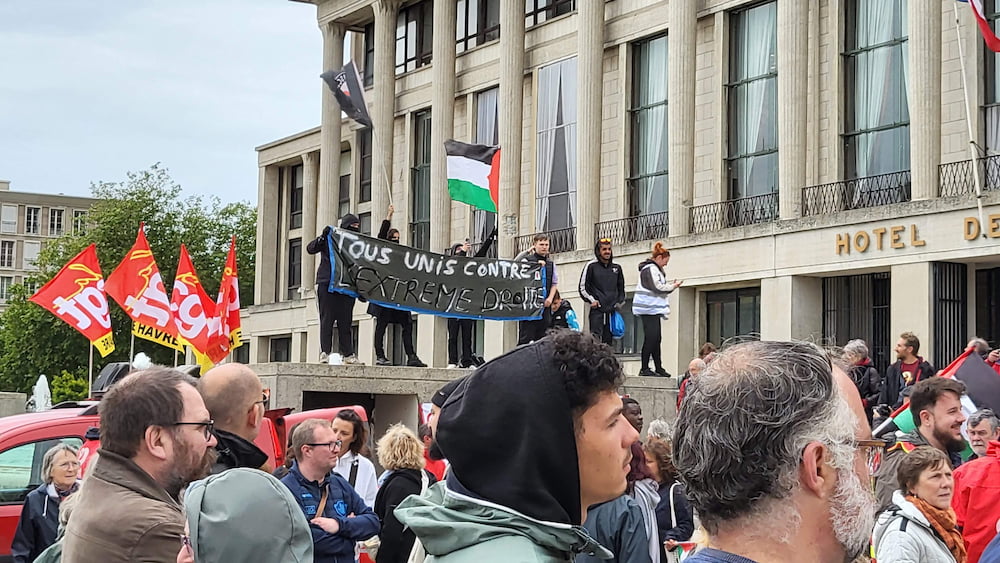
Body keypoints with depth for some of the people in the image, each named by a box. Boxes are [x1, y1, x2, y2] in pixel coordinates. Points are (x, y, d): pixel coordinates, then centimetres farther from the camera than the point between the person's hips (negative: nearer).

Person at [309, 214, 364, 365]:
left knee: (346, 322, 4)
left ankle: (348, 354, 6)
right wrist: (322, 237, -16)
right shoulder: (330, 239, 4)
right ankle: (325, 353, -4)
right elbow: (310, 249, -2)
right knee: (327, 319, -4)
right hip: (327, 285, -4)